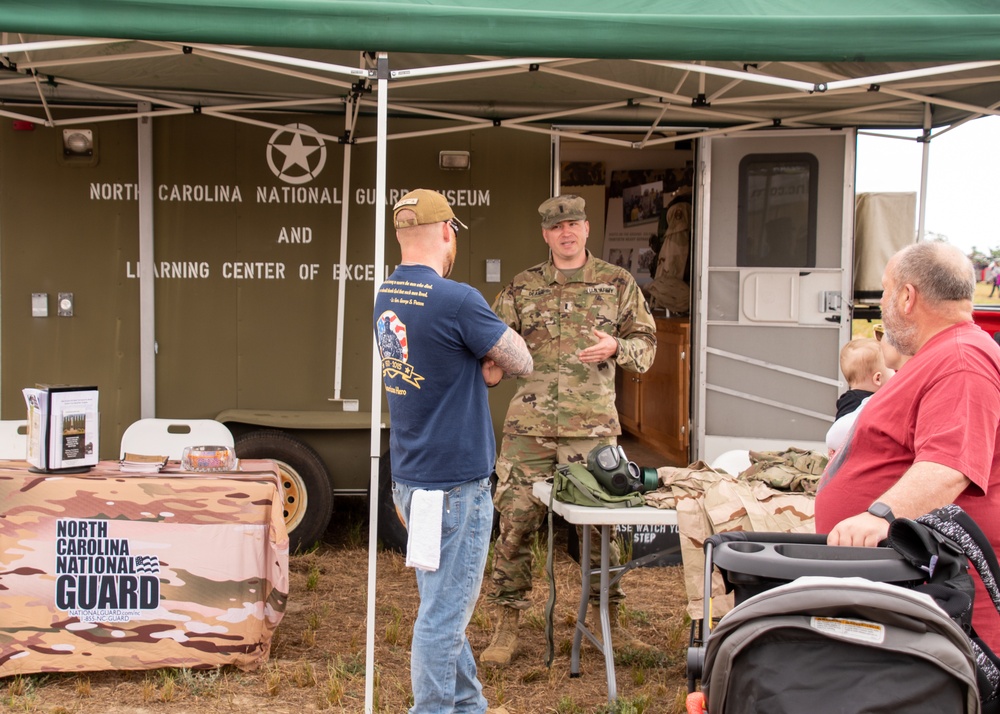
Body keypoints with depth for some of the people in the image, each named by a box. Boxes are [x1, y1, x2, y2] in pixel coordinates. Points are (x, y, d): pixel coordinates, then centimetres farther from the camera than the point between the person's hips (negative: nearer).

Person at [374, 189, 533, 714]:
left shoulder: (385, 297, 6)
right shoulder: (457, 301, -21)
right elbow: (521, 364, -10)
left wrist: (482, 361, -1)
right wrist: (497, 345, 8)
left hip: (411, 477, 9)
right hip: (454, 483, -9)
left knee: (443, 605, 20)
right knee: (443, 616, 1)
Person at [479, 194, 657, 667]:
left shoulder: (617, 283, 9)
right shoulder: (522, 288, 10)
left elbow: (646, 342, 11)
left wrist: (616, 348, -9)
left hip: (593, 427, 0)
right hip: (529, 426, 1)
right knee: (515, 521, 0)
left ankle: (609, 623, 22)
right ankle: (506, 631, 10)